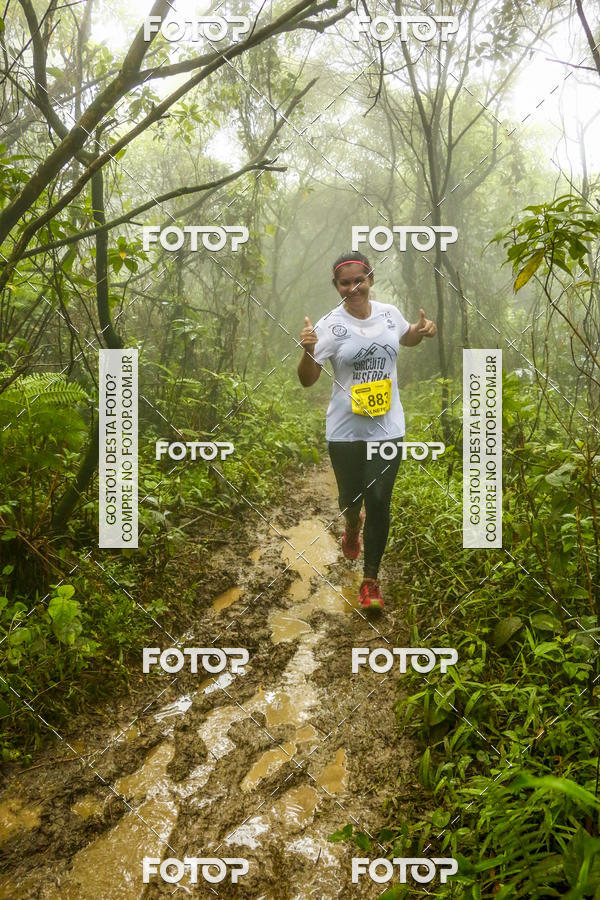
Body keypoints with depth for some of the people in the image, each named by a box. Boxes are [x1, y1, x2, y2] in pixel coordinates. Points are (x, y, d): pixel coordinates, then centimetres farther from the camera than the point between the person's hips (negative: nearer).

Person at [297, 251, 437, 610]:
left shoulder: (389, 312, 2)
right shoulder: (331, 325, -10)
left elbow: (406, 338, 25)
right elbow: (307, 380, -11)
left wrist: (423, 329, 3)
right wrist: (308, 350, -31)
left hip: (388, 426, 2)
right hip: (345, 429, -1)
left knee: (379, 500, -1)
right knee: (351, 495, 12)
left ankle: (371, 579, 15)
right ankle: (353, 524, 52)